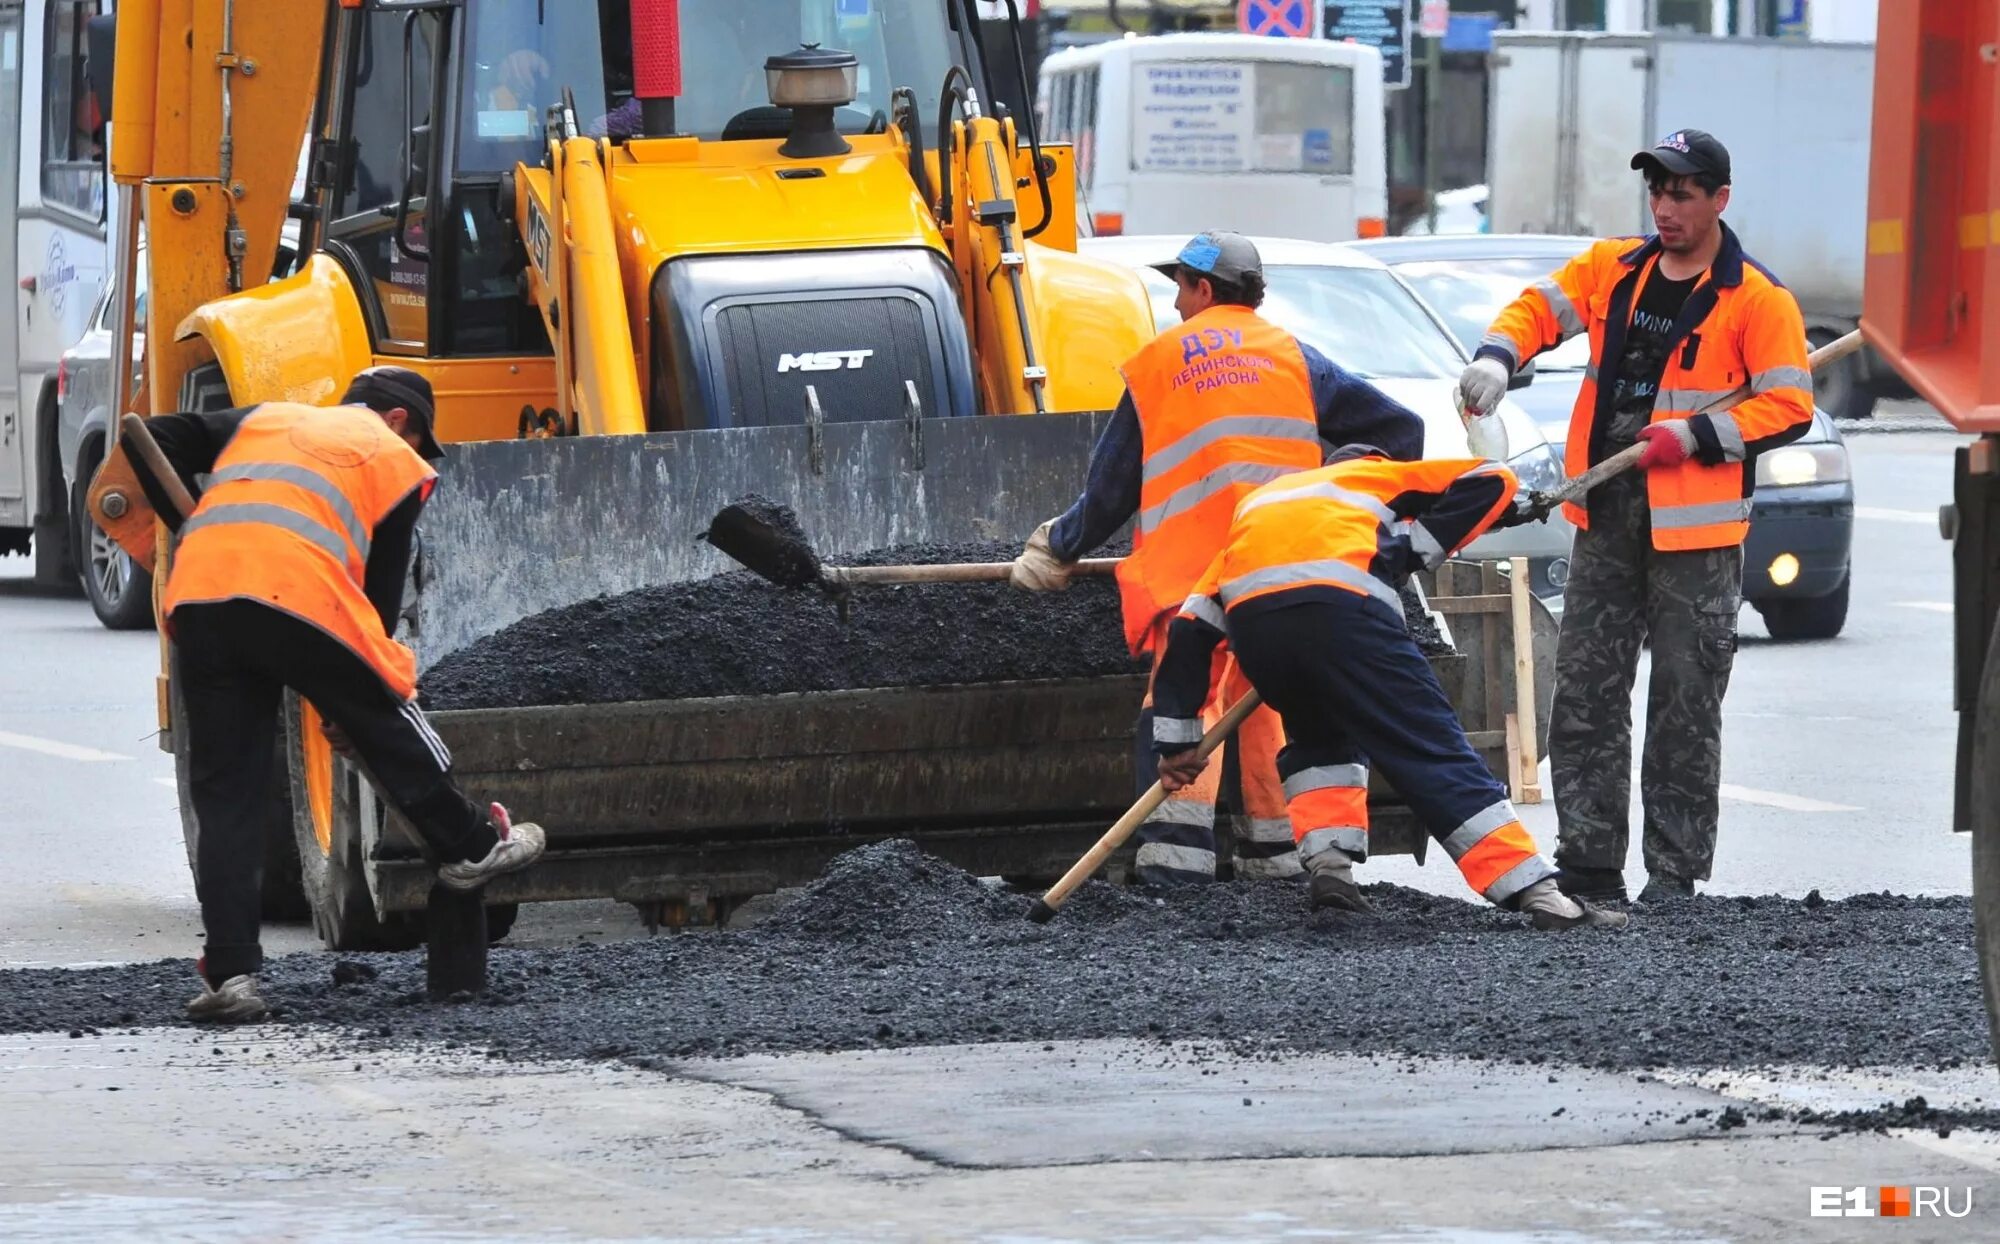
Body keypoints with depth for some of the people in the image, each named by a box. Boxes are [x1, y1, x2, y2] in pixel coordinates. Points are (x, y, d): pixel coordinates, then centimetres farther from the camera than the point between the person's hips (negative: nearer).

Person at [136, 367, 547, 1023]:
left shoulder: (261, 421, 32)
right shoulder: (396, 462, 22)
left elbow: (158, 439, 20)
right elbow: (382, 590, 20)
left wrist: (194, 527, 25)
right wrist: (354, 700, 25)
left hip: (196, 597, 4)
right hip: (300, 595, -4)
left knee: (225, 791, 6)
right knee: (384, 721, 21)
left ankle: (230, 972, 1)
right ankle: (471, 848, 36)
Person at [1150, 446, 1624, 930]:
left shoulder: (1254, 506, 41)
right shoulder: (1378, 476, 34)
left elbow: (1193, 625, 33)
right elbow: (1491, 481, 20)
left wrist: (1175, 739, 33)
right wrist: (1416, 548, 17)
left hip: (1251, 623, 4)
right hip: (1341, 611, -4)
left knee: (1319, 736, 31)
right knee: (1434, 748, -1)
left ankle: (1328, 865, 10)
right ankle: (1536, 891, -11)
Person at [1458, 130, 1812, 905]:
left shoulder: (1756, 300, -7)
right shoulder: (1612, 269, 10)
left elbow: (1789, 405, -10)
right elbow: (1540, 309, 12)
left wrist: (1694, 436, -19)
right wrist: (1495, 361, -9)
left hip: (1695, 533, -5)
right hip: (1607, 524, 5)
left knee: (1685, 710, -1)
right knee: (1584, 698, 5)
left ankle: (1675, 876, 4)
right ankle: (1588, 868, 10)